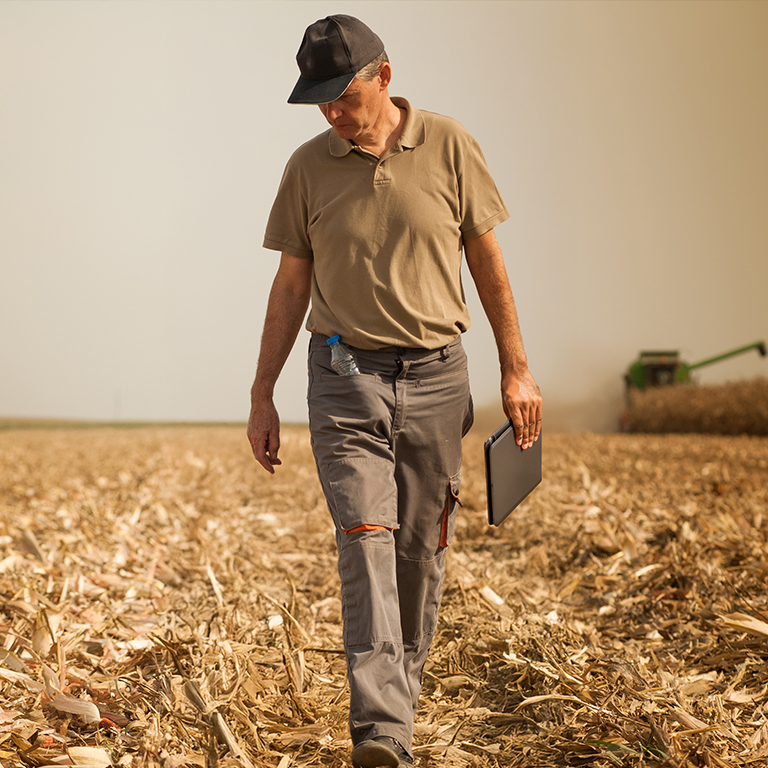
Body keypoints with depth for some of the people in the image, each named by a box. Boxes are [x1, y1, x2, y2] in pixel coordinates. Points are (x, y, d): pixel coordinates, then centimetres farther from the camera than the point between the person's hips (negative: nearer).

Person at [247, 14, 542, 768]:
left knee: (421, 552, 5)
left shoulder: (447, 145, -1)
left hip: (435, 375, 1)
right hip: (345, 379, 0)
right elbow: (291, 285, 7)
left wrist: (516, 368, 4)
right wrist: (261, 395, 5)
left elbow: (486, 259, 6)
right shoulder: (308, 166, 2)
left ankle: (399, 699, 24)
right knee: (366, 542, -13)